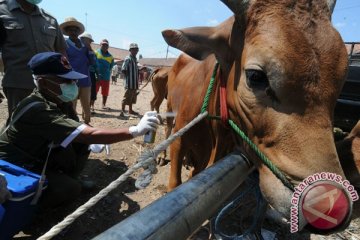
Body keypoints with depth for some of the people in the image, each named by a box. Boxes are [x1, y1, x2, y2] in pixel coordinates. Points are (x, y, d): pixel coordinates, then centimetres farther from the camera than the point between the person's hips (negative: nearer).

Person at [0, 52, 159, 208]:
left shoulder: (58, 101, -5)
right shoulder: (38, 109, -34)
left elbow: (83, 133, 3)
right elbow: (89, 134, -41)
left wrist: (93, 144, -19)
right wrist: (136, 130, -42)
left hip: (38, 157, 8)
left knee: (82, 142, -12)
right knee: (71, 188, -24)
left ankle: (67, 178, 9)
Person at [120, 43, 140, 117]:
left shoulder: (135, 59, 15)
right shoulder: (128, 59, -11)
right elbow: (123, 70, -18)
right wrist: (129, 76, -11)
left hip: (135, 82, 9)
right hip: (129, 82, -9)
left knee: (132, 97, 16)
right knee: (126, 97, -8)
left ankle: (130, 110, 27)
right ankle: (122, 111, -5)